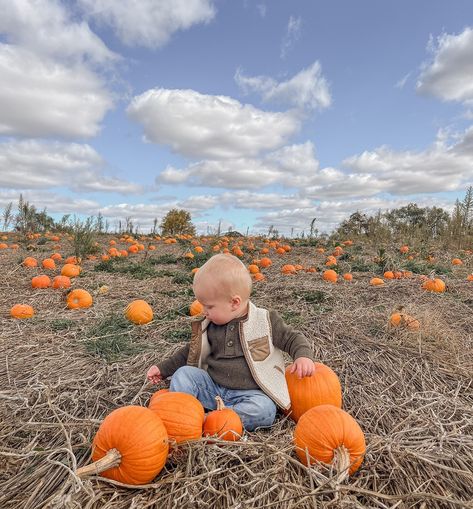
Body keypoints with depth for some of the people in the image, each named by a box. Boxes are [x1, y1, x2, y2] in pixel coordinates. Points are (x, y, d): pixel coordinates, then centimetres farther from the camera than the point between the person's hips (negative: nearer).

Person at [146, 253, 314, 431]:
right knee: (183, 374, -14)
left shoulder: (266, 321, -9)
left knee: (264, 409, -33)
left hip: (250, 393, -3)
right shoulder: (207, 327, 4)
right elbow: (190, 352, 17)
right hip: (212, 387, 4)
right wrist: (163, 369, 17)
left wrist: (303, 356, -23)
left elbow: (292, 338, -2)